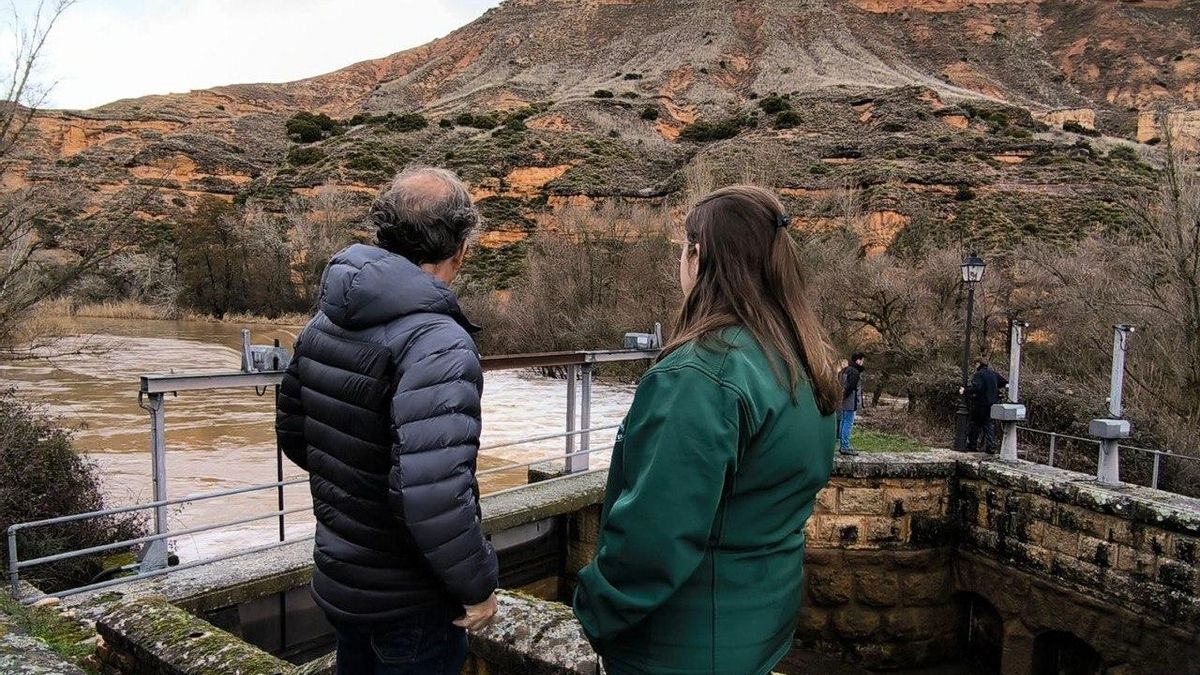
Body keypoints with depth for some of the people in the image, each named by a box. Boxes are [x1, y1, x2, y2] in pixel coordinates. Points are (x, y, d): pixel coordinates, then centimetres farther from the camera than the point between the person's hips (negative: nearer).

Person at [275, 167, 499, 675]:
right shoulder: (437, 344, -27)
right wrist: (478, 586, -20)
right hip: (409, 601, -7)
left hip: (338, 579, 7)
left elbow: (291, 434, 11)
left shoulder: (325, 321, -1)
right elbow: (433, 497, -35)